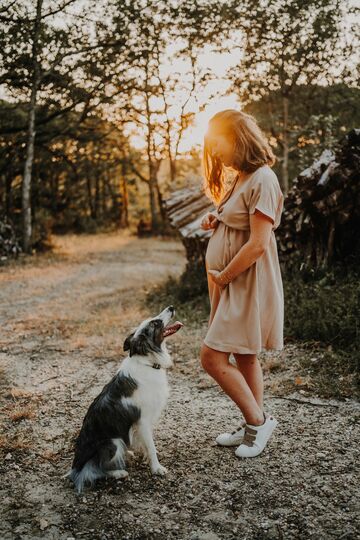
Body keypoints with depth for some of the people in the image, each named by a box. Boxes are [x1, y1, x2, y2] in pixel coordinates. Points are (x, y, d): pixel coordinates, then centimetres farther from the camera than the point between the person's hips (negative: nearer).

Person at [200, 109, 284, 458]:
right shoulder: (239, 179, 14)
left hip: (246, 283, -9)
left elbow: (258, 244, -22)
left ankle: (258, 420, 6)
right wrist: (215, 222, 4)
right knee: (244, 358, 14)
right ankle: (253, 426, 25)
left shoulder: (262, 180, -16)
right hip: (228, 282, 9)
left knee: (212, 357, -9)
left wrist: (221, 278, -13)